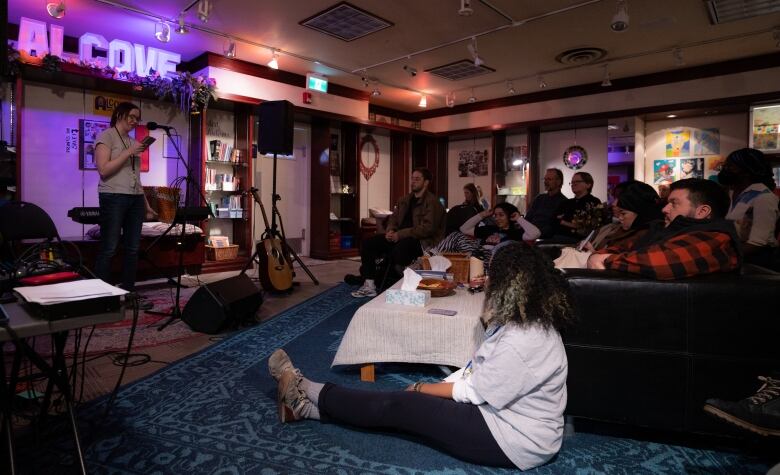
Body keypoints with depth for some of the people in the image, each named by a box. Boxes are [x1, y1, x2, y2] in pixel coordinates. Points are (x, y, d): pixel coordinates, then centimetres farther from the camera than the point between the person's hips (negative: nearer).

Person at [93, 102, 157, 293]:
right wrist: (129, 152, -14)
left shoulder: (132, 141, 19)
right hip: (113, 198, -7)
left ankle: (129, 291, 12)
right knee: (109, 249, -6)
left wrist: (146, 203, 16)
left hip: (135, 199, 7)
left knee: (133, 248, 6)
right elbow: (103, 170, -12)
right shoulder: (106, 136, 0)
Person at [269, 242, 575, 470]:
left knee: (398, 406, -9)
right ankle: (309, 405, 9)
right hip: (497, 412, 9)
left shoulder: (524, 341, -29)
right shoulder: (522, 323, 5)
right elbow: (477, 371, 7)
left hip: (511, 440, -9)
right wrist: (427, 389, -1)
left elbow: (474, 391, -21)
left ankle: (305, 390, 6)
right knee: (400, 402, 1)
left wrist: (421, 389, -7)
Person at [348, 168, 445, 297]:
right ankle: (369, 285, -10)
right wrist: (390, 231, -2)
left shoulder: (432, 202, -6)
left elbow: (427, 228, -16)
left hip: (421, 242, -8)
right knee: (368, 243, -9)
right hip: (399, 237, 8)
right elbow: (393, 218, 24)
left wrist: (399, 235, -20)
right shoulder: (405, 200, 20)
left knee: (398, 249, -39)